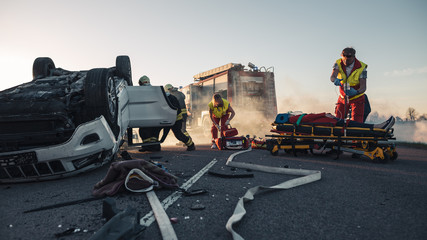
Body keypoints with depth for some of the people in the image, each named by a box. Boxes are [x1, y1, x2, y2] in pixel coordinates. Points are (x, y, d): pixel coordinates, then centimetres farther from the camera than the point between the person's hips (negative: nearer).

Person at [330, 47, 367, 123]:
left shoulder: (361, 67, -18)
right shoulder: (338, 63, -11)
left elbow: (363, 87, -23)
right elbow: (332, 77, -29)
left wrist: (356, 92, -46)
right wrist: (335, 80, -54)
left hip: (357, 98, -2)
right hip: (343, 97, 2)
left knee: (356, 122, -9)